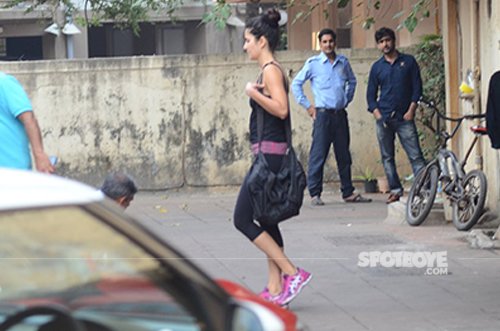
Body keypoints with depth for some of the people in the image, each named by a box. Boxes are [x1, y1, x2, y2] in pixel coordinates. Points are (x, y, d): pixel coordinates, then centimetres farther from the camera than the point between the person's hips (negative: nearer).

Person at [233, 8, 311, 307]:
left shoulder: (271, 70, -13)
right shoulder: (271, 71, 16)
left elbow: (281, 109, -26)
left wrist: (253, 92, -20)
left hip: (270, 153, -10)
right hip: (269, 155, 10)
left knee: (243, 219, -8)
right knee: (266, 221, 11)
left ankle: (293, 273, -9)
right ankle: (276, 289, 13)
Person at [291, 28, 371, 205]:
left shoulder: (343, 62, 10)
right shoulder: (313, 63, -1)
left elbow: (352, 81, 28)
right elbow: (296, 84, 4)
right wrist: (307, 105, 1)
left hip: (340, 114, 4)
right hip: (322, 114, -4)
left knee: (344, 154, 9)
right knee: (318, 154, -7)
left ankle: (348, 192, 16)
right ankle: (315, 194, -4)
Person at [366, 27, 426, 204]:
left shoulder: (408, 62, 6)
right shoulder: (377, 67, 11)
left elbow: (417, 87, 4)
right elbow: (371, 94, 12)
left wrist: (411, 111, -6)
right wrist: (377, 114, -2)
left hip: (404, 117, -3)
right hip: (384, 119, 3)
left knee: (415, 156, -10)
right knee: (387, 157, 4)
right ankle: (395, 189, 11)